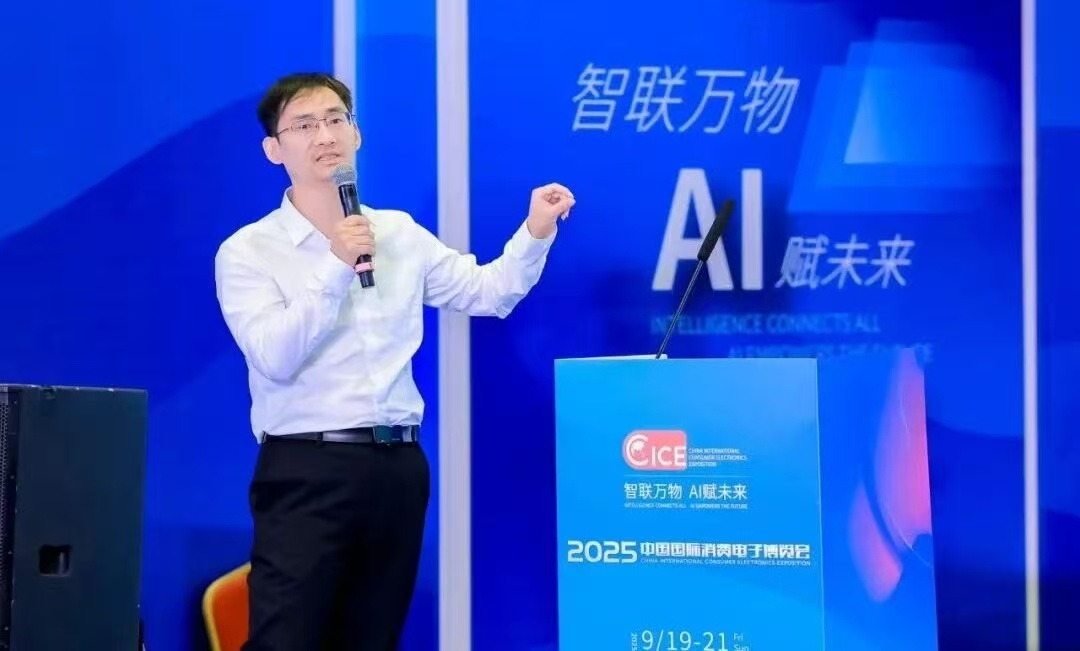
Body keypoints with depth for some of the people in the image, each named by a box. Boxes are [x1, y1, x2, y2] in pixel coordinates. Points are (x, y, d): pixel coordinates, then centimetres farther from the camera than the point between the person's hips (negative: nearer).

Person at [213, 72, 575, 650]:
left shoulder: (400, 234, 12)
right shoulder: (248, 251, -2)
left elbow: (489, 293, 15)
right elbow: (274, 358, -14)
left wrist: (535, 233, 0)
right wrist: (335, 269, -16)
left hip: (397, 466, 5)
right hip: (306, 469, -5)